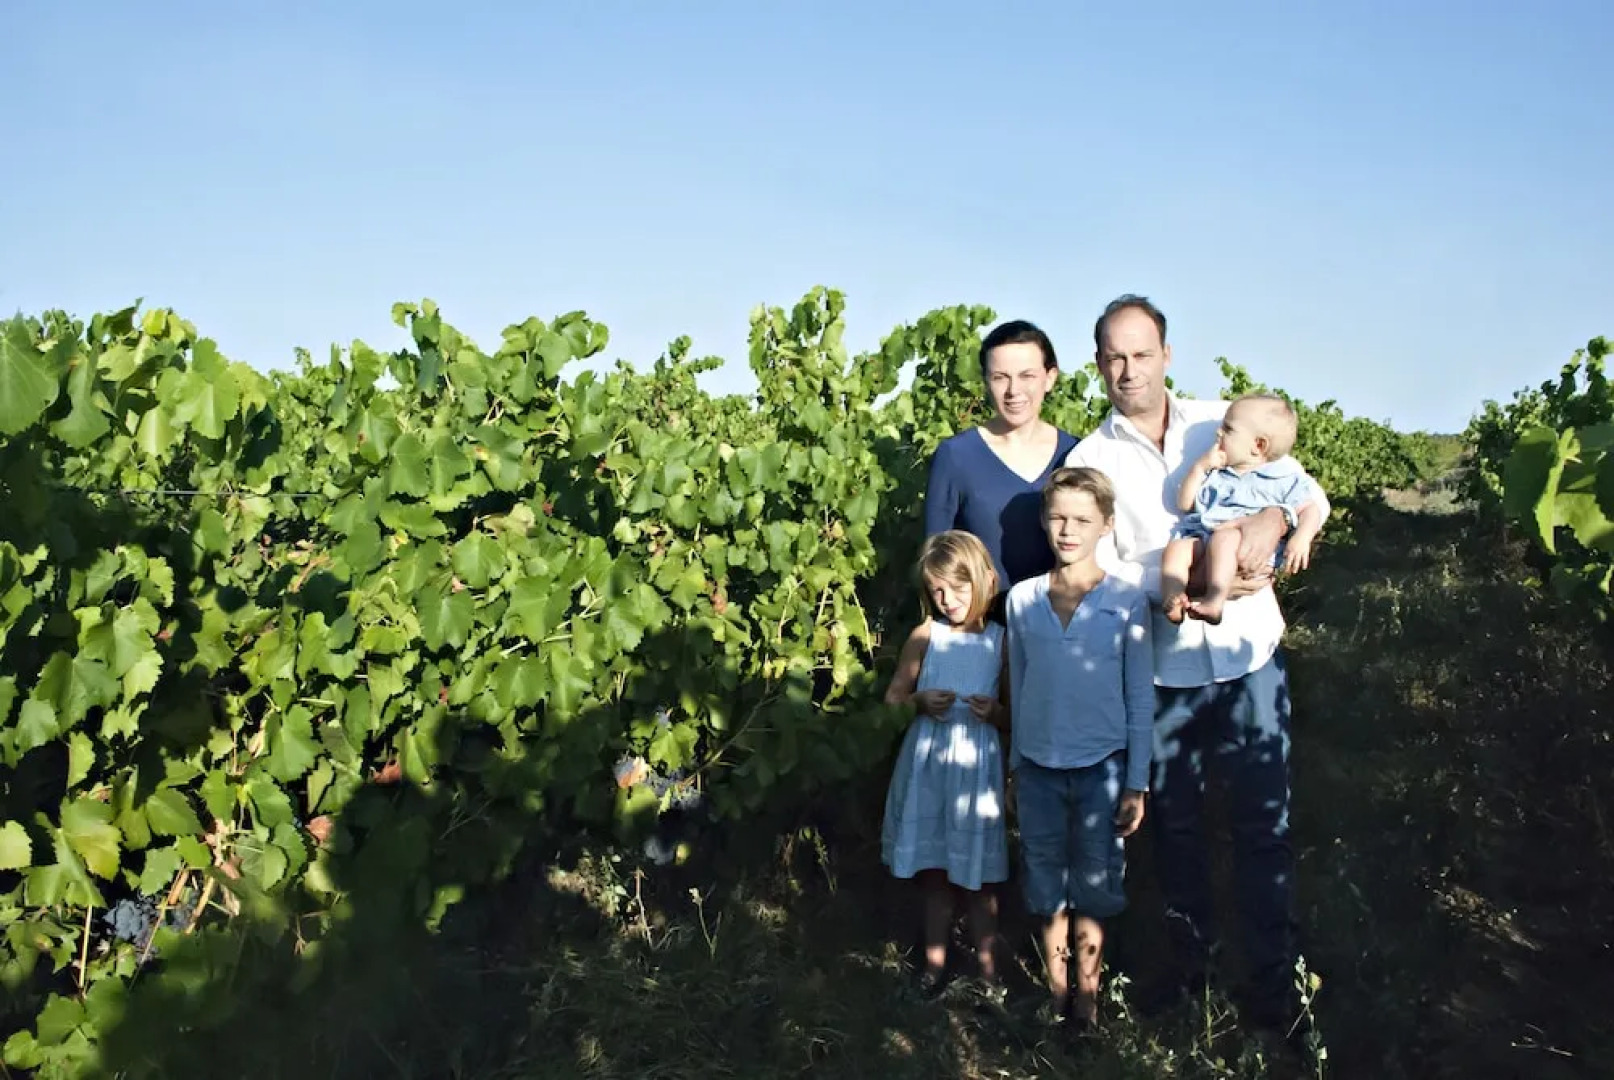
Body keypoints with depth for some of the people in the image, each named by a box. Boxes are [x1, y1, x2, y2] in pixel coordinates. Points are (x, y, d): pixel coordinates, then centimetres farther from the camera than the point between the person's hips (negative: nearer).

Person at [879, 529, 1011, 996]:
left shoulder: (1000, 641, -3)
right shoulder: (926, 635, -2)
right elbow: (893, 697, 4)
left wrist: (995, 711, -18)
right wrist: (920, 702, -14)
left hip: (976, 763, -1)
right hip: (927, 762, 1)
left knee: (976, 876, 8)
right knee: (934, 873, 12)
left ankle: (986, 961, 26)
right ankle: (935, 961, 28)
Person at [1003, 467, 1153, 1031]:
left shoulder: (1127, 600, -6)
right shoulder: (1022, 599, 1)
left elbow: (1141, 698, -3)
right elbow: (1017, 688, 9)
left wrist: (1136, 784, -3)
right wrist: (1015, 766, 11)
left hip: (1102, 767, -2)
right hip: (1039, 767, 2)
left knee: (1093, 888, 8)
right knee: (1047, 886, 10)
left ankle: (1086, 993, 23)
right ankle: (1056, 991, 25)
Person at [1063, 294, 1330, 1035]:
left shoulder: (1222, 421, 1)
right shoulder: (1090, 461, -3)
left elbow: (1310, 494, 0)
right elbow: (1100, 571, -10)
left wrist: (1274, 518, -23)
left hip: (1249, 656, 0)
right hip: (1161, 672, 0)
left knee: (1263, 824, 4)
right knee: (1175, 824, 14)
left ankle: (1275, 982, 18)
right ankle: (1190, 964, 32)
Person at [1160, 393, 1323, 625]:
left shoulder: (1284, 478, 14)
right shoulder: (1215, 474, 28)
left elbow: (1309, 510, 8)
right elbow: (1185, 504, 26)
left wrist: (1302, 538, -13)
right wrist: (1200, 467, 16)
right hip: (1202, 534, 5)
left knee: (1224, 538, -38)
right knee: (1176, 548, -26)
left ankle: (1214, 601, -52)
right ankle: (1171, 601, -45)